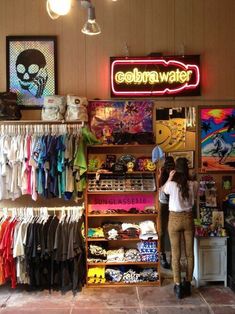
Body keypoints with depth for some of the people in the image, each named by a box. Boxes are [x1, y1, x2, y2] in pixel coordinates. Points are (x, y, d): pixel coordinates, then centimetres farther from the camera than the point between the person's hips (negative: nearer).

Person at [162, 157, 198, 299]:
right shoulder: (194, 184, -9)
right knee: (190, 253, 14)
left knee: (176, 254, 7)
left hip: (175, 219, -2)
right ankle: (188, 284, 24)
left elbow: (164, 190, 8)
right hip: (188, 218, 2)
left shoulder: (171, 184, -15)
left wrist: (169, 178, 3)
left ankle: (178, 287, 12)